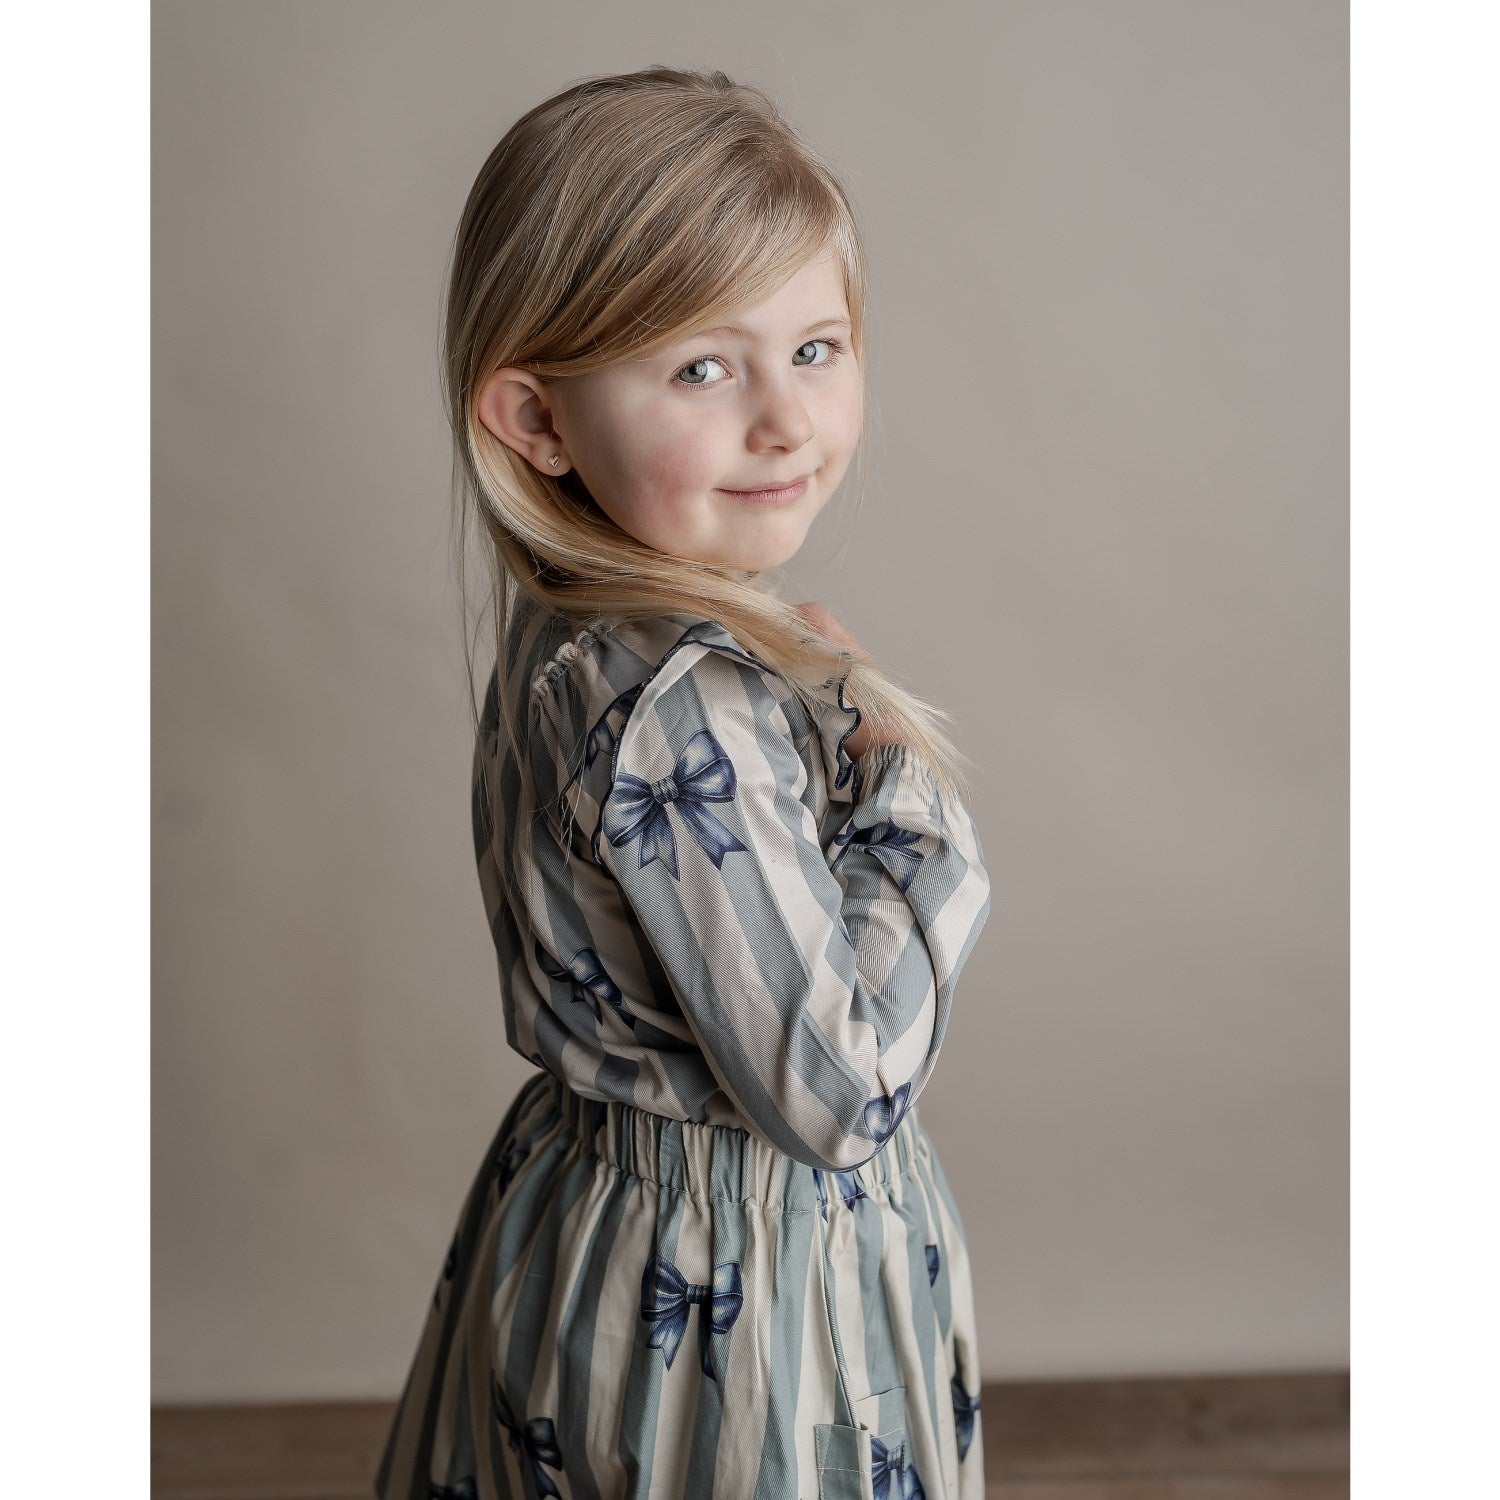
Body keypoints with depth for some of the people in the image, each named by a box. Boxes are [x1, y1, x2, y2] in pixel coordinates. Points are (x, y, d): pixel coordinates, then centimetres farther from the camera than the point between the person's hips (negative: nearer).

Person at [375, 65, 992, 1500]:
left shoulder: (576, 637, -3)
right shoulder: (678, 711, -31)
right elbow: (841, 1090, -26)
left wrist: (833, 706, -5)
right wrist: (911, 787, -18)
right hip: (730, 1292, -9)